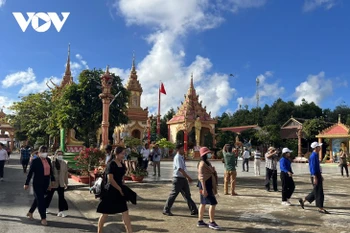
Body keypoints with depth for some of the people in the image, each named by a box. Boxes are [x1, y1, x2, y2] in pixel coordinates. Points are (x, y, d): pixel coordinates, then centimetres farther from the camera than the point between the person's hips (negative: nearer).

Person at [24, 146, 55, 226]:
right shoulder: (35, 161, -12)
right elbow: (30, 172, -9)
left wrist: (52, 180, 12)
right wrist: (27, 183, -7)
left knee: (38, 199, 18)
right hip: (37, 183, -6)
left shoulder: (48, 160, 5)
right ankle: (43, 218, 8)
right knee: (41, 200, -1)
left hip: (45, 183, 6)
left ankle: (30, 212, 39)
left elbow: (50, 170, 12)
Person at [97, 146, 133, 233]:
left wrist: (122, 188, 5)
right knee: (105, 213, 7)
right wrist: (120, 189, -15)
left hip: (119, 191, 7)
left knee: (125, 211, 7)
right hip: (110, 191, -7)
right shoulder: (111, 164, -17)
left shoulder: (122, 164, 6)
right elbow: (110, 179, -23)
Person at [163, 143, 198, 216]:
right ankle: (166, 210, 14)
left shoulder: (182, 157, 11)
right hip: (178, 178, -9)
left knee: (187, 195, 12)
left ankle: (194, 210, 18)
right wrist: (188, 177, -24)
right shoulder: (177, 158, -17)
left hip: (183, 178, 9)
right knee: (173, 194, 1)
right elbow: (180, 169, -25)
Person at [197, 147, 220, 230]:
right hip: (205, 185, -10)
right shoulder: (202, 164, -17)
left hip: (209, 185, 10)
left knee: (203, 203, 14)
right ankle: (212, 222, 2)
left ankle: (200, 222, 22)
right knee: (213, 203, -8)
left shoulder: (207, 163, 14)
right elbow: (202, 177, -22)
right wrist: (204, 189, -25)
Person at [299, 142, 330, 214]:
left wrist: (320, 176, 23)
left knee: (316, 192, 15)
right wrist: (315, 177, -23)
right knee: (319, 192, -3)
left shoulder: (316, 155, 14)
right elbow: (313, 167, -21)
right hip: (315, 176, -10)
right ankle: (320, 208, 6)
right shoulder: (313, 156, -16)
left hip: (318, 175, 10)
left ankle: (303, 200, 24)